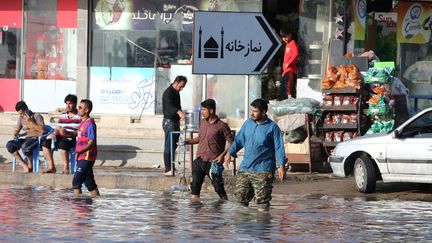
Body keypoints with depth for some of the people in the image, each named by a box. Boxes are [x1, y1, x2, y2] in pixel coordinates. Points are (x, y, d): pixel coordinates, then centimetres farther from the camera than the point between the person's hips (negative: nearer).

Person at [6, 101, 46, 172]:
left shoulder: (37, 116, -7)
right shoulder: (21, 118, 12)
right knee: (9, 145, -15)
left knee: (24, 146, -38)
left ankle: (30, 166, -14)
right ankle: (24, 166, -15)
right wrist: (15, 134, -5)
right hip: (27, 138, 7)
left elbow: (42, 130, -19)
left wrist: (31, 122, -21)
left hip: (37, 138, -7)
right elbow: (16, 130, 19)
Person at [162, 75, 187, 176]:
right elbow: (169, 105, -35)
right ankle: (168, 169, -11)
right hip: (169, 121, -9)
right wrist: (179, 112, -51)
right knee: (169, 146, -10)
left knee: (174, 145, 11)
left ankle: (172, 167, 16)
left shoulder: (176, 92, 14)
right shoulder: (168, 92, -17)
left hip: (176, 121, 9)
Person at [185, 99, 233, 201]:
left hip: (213, 162, -6)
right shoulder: (203, 123, 10)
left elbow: (230, 141, -7)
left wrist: (222, 155, -17)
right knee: (195, 185, 2)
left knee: (218, 186, 0)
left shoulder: (221, 126, -9)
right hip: (199, 160, 6)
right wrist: (188, 141, 7)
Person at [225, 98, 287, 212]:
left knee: (262, 200, -2)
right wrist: (230, 152, 6)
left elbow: (279, 147, -6)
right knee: (240, 195, 6)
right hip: (245, 168, 5)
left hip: (263, 170, -5)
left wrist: (282, 166, -12)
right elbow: (239, 140, 17)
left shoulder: (272, 128, -6)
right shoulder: (248, 123, 9)